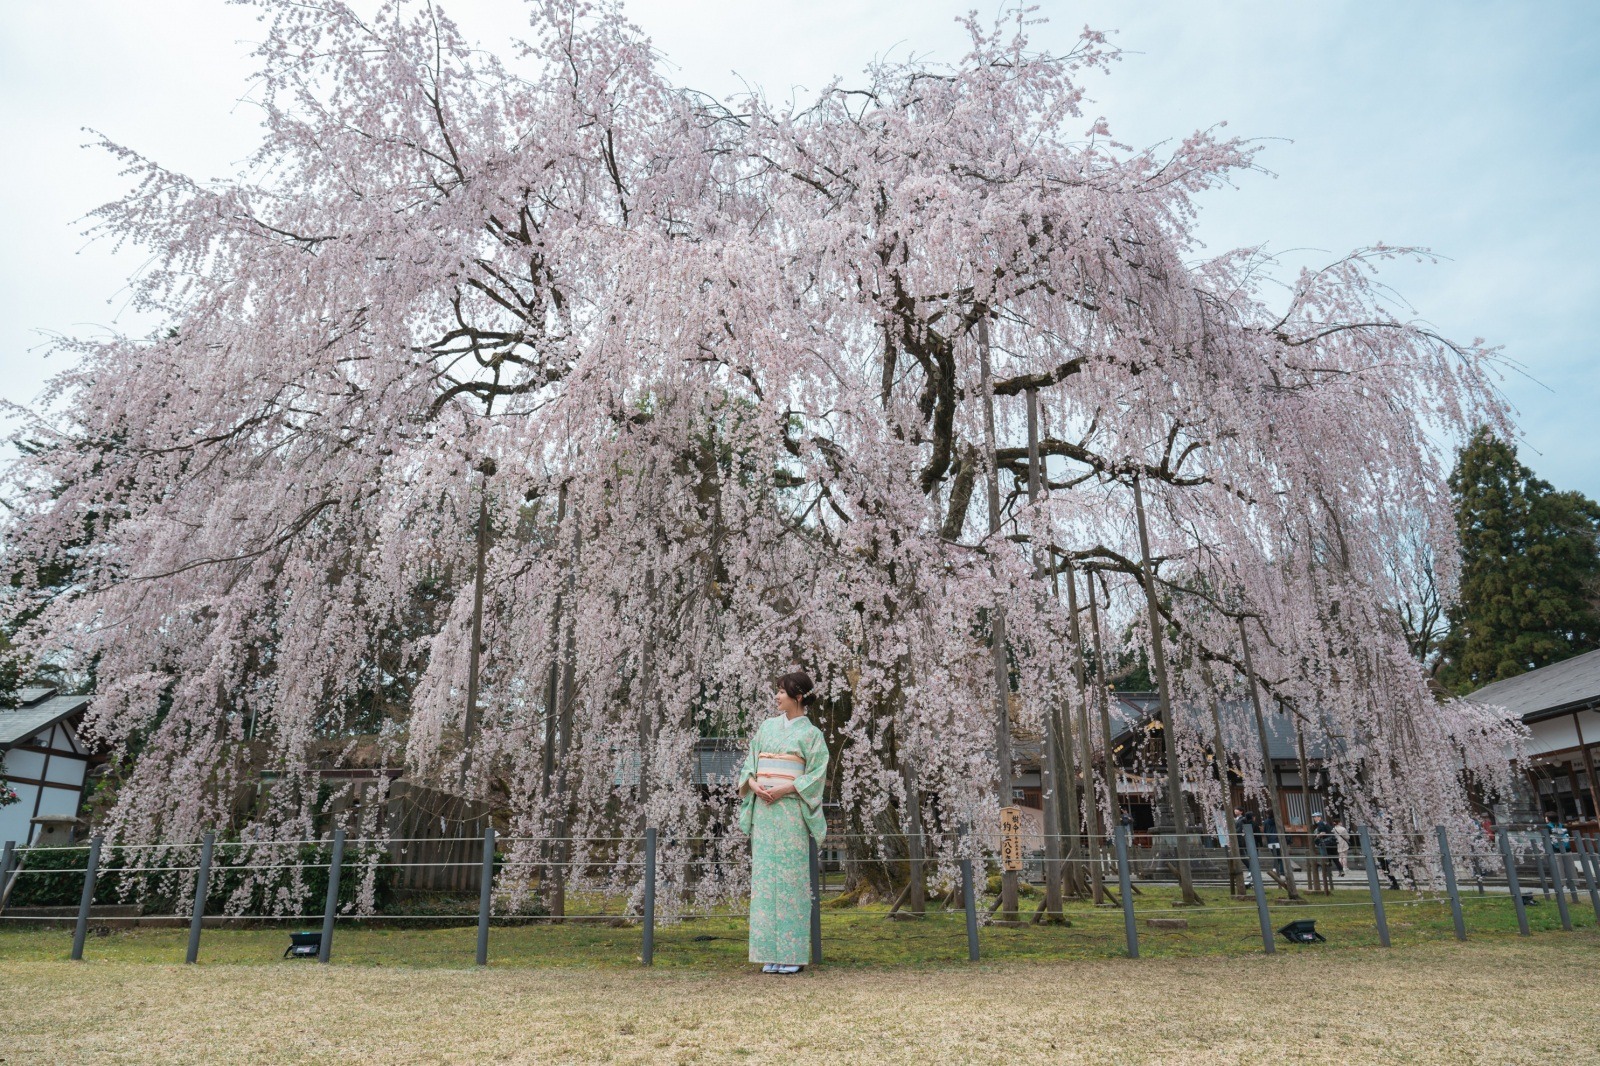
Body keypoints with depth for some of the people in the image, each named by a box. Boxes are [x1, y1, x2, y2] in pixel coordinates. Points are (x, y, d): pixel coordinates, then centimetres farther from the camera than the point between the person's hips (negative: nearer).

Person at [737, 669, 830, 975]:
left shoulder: (811, 733, 1)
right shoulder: (767, 727, 14)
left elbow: (816, 775, -5)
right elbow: (749, 763, 14)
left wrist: (784, 789, -15)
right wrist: (754, 784, -6)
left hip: (791, 811, -5)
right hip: (763, 809, 5)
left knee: (790, 877, -5)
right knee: (764, 875, 3)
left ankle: (793, 954, 3)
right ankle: (770, 953, 10)